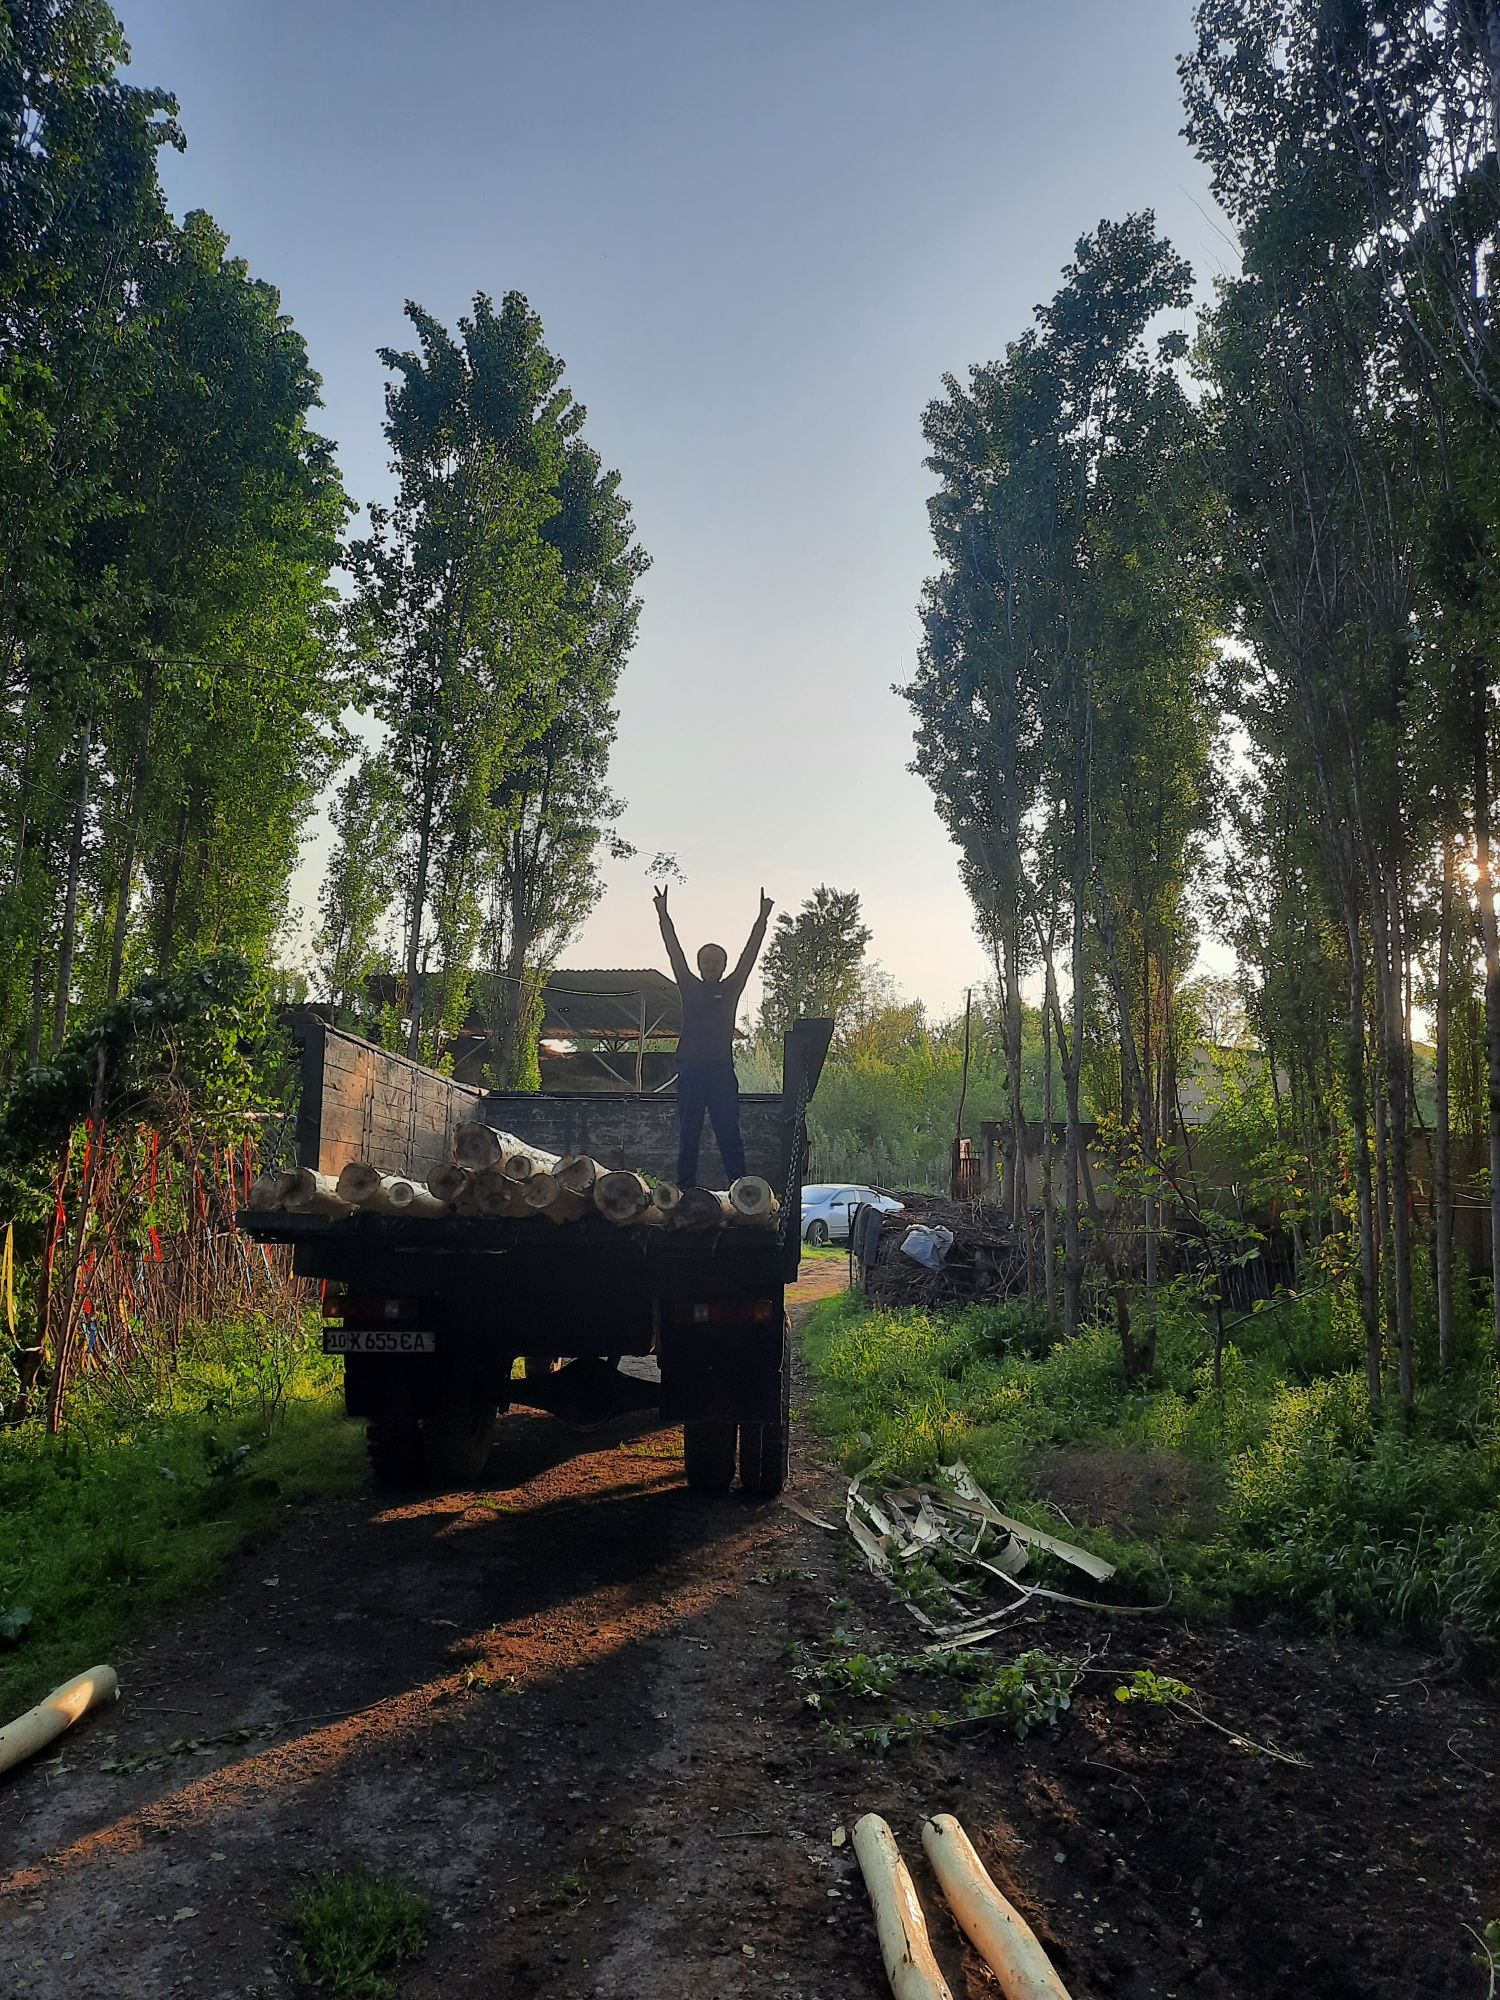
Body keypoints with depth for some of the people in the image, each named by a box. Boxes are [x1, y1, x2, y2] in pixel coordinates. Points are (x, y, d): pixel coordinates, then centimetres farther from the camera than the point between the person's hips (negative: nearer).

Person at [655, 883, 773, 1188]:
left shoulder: (730, 990, 10)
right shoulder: (689, 988, 11)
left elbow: (749, 954, 5)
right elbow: (674, 951, 9)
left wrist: (762, 919, 1)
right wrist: (663, 915, 6)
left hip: (722, 1071, -1)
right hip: (691, 1069, 1)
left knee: (729, 1134, 0)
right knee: (688, 1135, 5)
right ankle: (685, 1191, 10)